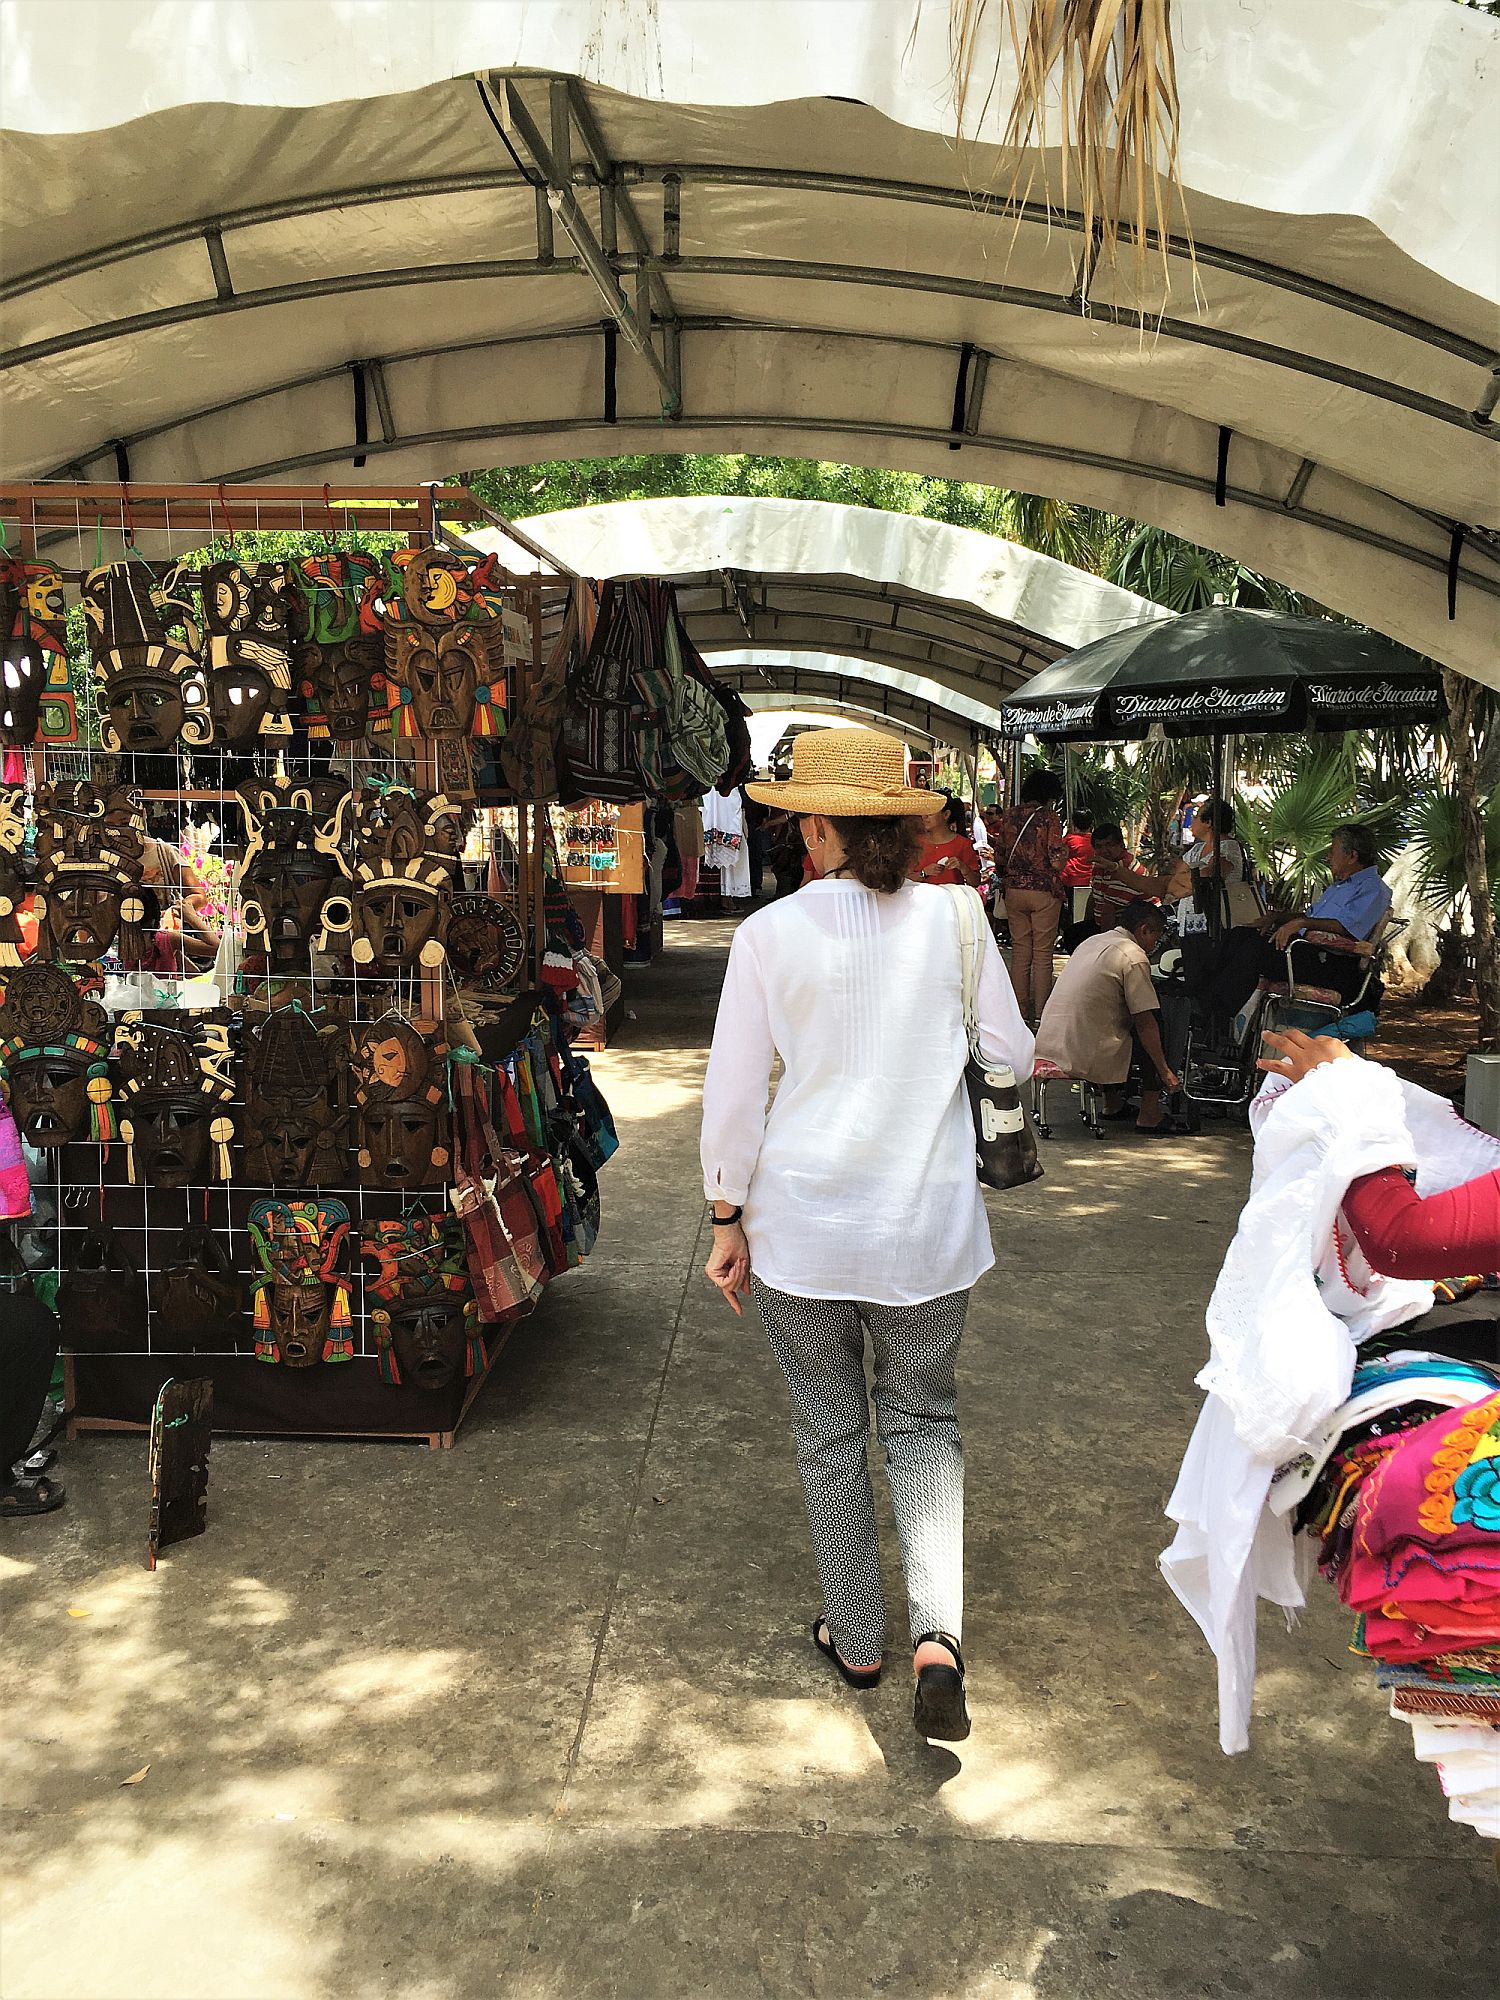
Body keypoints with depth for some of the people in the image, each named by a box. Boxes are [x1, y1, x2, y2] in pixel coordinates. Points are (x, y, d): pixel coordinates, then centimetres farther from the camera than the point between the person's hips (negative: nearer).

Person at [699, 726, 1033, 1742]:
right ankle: (938, 1632, 3)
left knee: (830, 1430, 16)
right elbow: (1014, 1053, 4)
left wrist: (727, 1217, 4)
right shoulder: (953, 915, -6)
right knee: (924, 1419, 18)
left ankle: (857, 1638, 31)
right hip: (927, 1220, 2)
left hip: (802, 1220, -1)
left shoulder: (772, 933, -11)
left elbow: (734, 1091, -7)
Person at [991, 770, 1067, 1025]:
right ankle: (1040, 1013, 5)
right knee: (1043, 954, 3)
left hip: (1013, 889, 4)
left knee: (1019, 950, 11)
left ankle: (1021, 1011, 16)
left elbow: (999, 856, 8)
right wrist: (1063, 851, 7)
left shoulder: (1009, 815, 4)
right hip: (1044, 890, -4)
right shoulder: (1049, 817, -9)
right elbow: (1057, 860, -15)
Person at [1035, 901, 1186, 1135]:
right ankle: (1149, 1115, 9)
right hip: (1083, 1054, -8)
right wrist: (1165, 1071, -2)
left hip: (1047, 1047, 8)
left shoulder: (1092, 942, 17)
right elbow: (1145, 1022, -10)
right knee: (1150, 1026, 9)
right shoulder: (1134, 956, -9)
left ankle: (1113, 1104, 31)